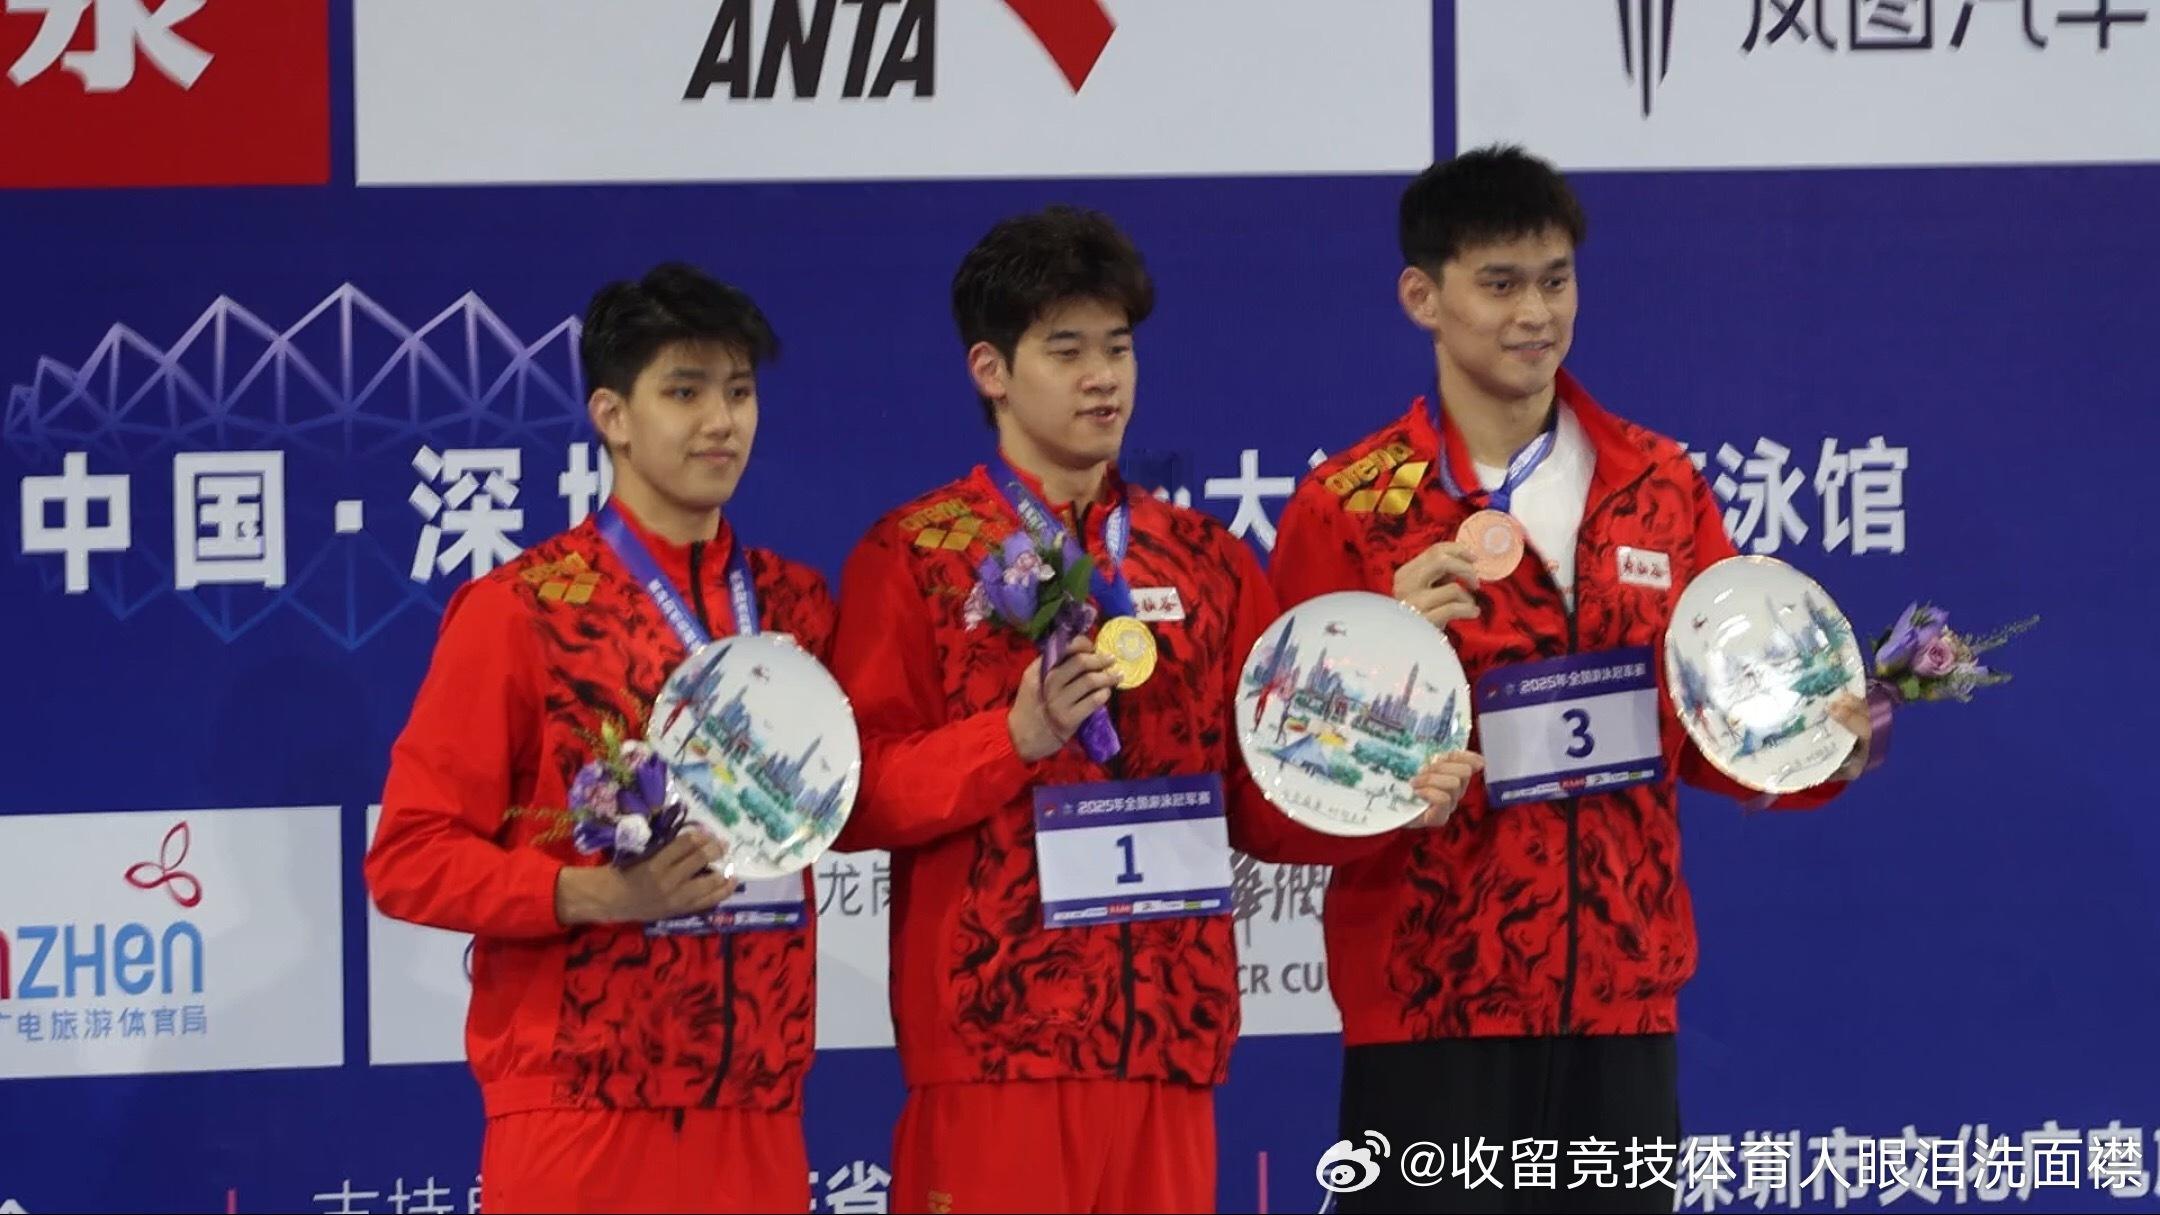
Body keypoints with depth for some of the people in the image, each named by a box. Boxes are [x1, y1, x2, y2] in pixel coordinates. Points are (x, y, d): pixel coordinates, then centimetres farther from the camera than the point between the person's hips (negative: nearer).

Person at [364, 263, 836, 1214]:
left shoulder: (798, 604, 11)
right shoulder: (518, 609, -3)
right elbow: (411, 858, -5)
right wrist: (594, 893, -19)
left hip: (756, 1110, 4)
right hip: (580, 1114, -4)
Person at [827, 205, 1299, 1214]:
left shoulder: (1210, 562, 15)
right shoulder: (910, 557, 2)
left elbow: (1259, 793, 15)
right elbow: (858, 797, -5)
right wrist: (1016, 738, -17)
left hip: (1170, 1024, 4)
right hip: (993, 1030, -4)